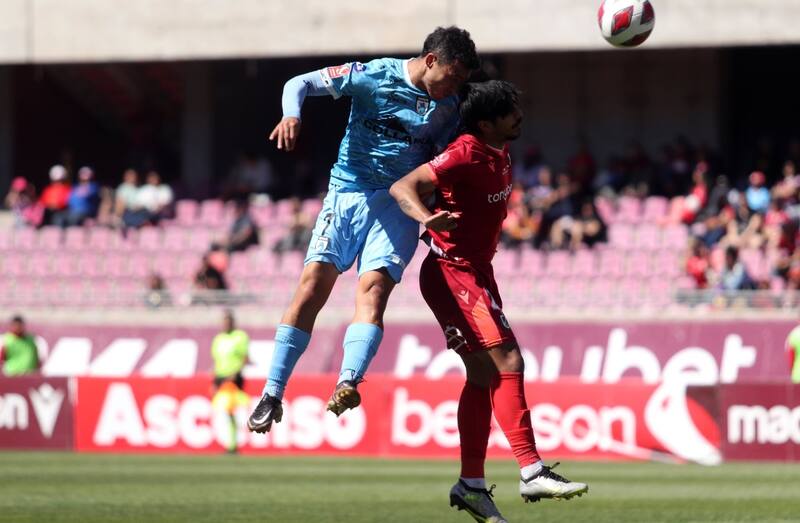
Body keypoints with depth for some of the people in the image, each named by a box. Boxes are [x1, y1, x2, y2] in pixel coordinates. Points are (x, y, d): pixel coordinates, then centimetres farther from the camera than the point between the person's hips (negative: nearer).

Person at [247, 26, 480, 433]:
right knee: (313, 284, -13)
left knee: (373, 287, -22)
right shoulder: (373, 76, -4)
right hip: (348, 190, -1)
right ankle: (272, 393, -10)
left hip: (398, 205, 1)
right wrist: (292, 115, -22)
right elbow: (301, 83, -1)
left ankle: (348, 384, -39)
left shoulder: (448, 109, 5)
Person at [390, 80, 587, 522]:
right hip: (453, 274, -10)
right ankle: (531, 472, -17)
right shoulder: (466, 155, -21)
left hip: (476, 272, 10)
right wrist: (425, 216, -47)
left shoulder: (500, 155, 7)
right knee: (507, 362, -15)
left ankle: (471, 484, 16)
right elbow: (403, 186, -29)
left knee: (484, 374, 11)